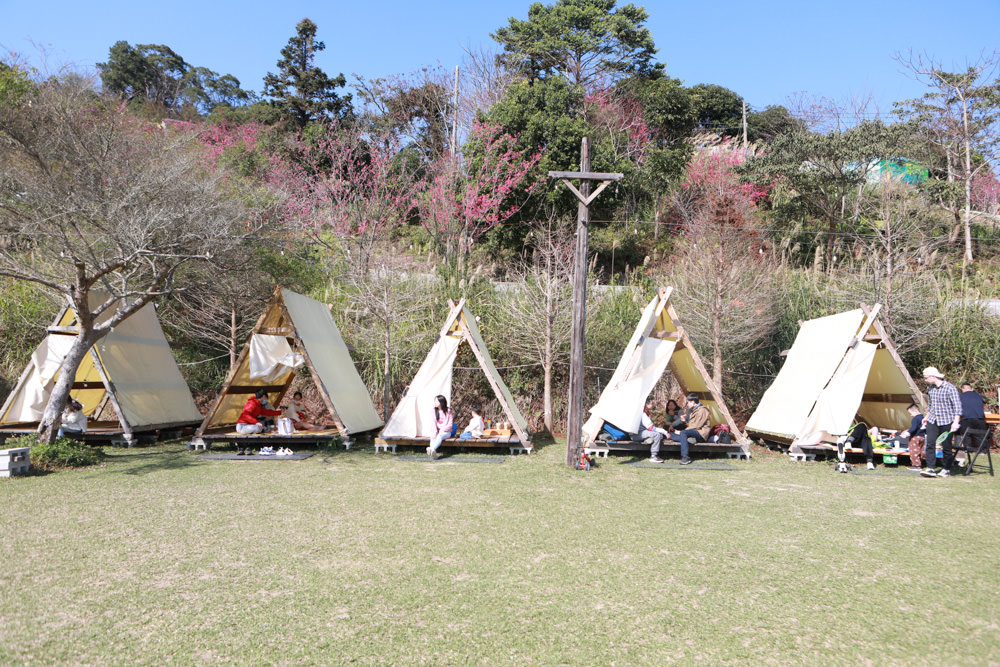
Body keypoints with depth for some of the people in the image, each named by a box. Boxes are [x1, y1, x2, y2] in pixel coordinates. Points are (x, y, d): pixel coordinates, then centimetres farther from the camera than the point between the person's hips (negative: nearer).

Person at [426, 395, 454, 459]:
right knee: (433, 437, -31)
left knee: (440, 436, -37)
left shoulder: (448, 411, -2)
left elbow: (450, 425, -6)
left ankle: (432, 449, -64)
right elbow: (434, 423, 2)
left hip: (446, 432, -4)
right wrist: (435, 432, -15)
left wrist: (441, 430, -15)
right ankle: (433, 453, -57)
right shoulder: (434, 411, 10)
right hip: (438, 431, 4)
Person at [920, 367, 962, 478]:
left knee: (946, 446, 2)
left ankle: (946, 470, 17)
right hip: (933, 420, 5)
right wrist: (926, 417, 25)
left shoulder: (950, 388, -12)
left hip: (946, 421, -5)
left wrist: (955, 422, -21)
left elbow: (957, 406, -14)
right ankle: (930, 468, -9)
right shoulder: (931, 388, 8)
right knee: (930, 443, -8)